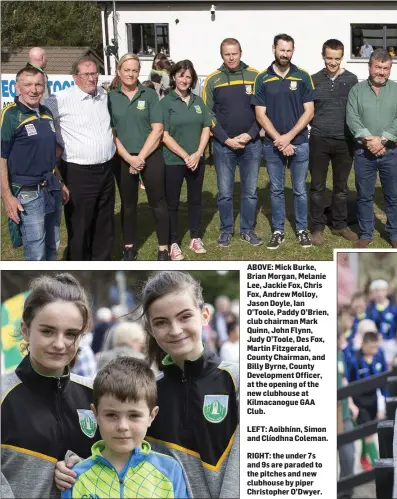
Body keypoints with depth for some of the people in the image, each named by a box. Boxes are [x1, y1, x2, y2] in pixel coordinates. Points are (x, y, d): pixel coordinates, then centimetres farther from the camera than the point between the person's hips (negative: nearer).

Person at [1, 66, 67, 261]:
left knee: (52, 247, 17)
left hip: (52, 190, 7)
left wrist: (60, 184, 19)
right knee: (36, 254, -2)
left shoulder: (47, 113, 9)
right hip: (27, 194, -7)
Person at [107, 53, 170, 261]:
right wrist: (129, 158, -12)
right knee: (128, 204, 12)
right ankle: (129, 246, 23)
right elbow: (111, 132, -1)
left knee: (158, 202, 2)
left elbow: (157, 129, -6)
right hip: (123, 159, 1)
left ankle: (163, 248, 10)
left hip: (151, 157, -1)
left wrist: (141, 157, -12)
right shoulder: (110, 97, 2)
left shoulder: (149, 94, -1)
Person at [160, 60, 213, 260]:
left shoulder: (198, 101, 8)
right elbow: (164, 135, -11)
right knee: (172, 202, 3)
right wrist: (185, 156, -15)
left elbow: (206, 128, 5)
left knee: (195, 200, 13)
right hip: (173, 161, -4)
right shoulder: (166, 103, -6)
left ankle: (195, 238, 25)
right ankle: (173, 243, 12)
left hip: (197, 160, 4)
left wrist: (198, 153, -9)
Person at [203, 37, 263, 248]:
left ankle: (247, 230, 19)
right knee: (224, 192, 5)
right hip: (223, 145, -1)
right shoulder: (213, 80, 0)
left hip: (251, 144, 1)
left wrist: (250, 134, -10)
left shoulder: (254, 76, 1)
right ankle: (226, 230, 18)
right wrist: (226, 139, -10)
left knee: (250, 191, 8)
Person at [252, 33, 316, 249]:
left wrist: (288, 137, -12)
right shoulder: (262, 79, 0)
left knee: (300, 190, 7)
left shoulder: (303, 77, 0)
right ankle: (278, 231, 17)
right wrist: (279, 140, -11)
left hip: (299, 143, 0)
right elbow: (260, 115, -3)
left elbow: (309, 112, -3)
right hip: (272, 144, 0)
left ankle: (302, 230, 18)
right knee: (276, 190, 8)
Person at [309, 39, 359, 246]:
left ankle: (340, 225, 25)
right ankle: (317, 227, 15)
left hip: (344, 141, 1)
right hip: (319, 141, -1)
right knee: (317, 187, 5)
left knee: (341, 186, 11)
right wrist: (317, 125, -3)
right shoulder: (313, 80, 0)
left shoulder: (351, 79, 1)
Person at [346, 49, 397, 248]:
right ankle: (365, 234, 21)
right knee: (364, 196, 8)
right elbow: (352, 118, -6)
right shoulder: (357, 90, 4)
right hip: (363, 152, 0)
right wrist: (368, 139, -18)